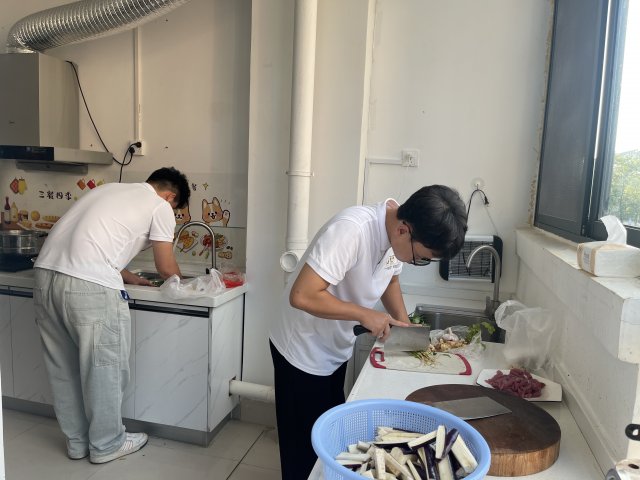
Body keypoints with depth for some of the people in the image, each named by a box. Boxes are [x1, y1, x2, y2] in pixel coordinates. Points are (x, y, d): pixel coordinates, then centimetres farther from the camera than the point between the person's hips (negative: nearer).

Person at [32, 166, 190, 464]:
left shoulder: (111, 190, 27)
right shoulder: (160, 206, 5)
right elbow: (167, 268, 9)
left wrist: (132, 279, 36)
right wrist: (179, 279, 31)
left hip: (46, 274, 9)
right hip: (89, 286, -8)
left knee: (63, 368, 18)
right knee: (103, 367, 9)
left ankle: (76, 442, 35)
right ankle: (106, 445, 26)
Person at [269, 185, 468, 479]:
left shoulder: (398, 235, -9)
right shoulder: (351, 230, -34)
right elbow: (301, 296, -37)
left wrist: (404, 324, -4)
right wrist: (364, 315, -28)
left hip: (336, 351, 7)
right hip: (303, 353, -7)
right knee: (306, 447, 10)